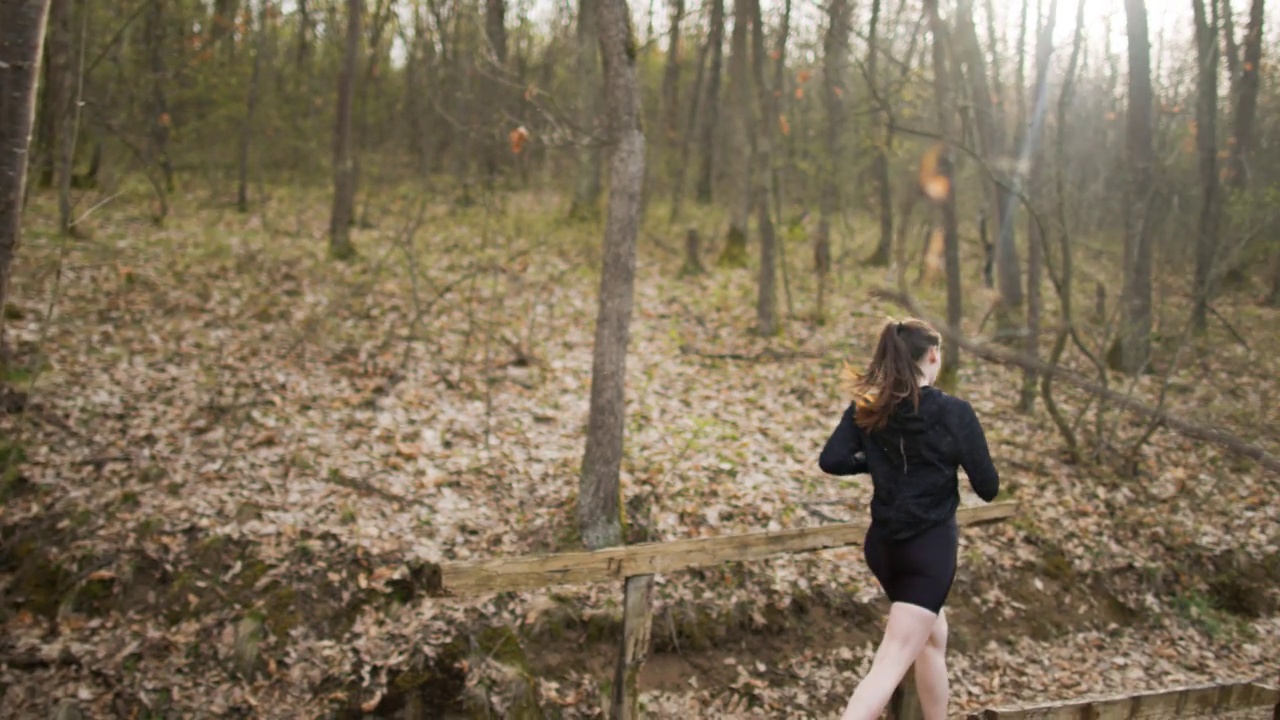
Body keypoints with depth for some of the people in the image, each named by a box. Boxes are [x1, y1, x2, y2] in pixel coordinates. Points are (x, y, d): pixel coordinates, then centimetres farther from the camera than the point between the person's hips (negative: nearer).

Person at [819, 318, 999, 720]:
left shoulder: (866, 409, -2)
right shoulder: (954, 413, -12)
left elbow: (831, 461, -10)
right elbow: (988, 488, -7)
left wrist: (877, 461, 6)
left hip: (883, 545, 6)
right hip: (930, 548, -6)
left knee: (934, 637, 27)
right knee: (893, 661, -8)